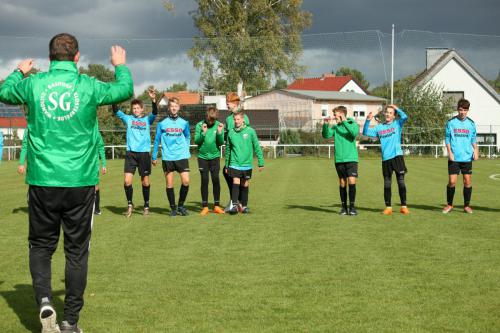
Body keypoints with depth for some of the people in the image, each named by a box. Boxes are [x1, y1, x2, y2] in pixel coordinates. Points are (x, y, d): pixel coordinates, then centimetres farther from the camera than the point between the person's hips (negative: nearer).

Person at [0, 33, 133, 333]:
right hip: (80, 182, -1)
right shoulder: (88, 86, -4)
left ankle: (44, 300, -8)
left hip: (42, 181, 1)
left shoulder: (33, 85, -1)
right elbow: (126, 90, 15)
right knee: (77, 251, 9)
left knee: (41, 246, 15)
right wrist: (121, 66, 34)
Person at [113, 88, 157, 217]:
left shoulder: (147, 119, 6)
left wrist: (153, 99, -31)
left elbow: (155, 113, -13)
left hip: (144, 153, 0)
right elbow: (116, 111, -5)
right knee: (127, 181, -9)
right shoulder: (128, 119, 9)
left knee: (145, 182, 5)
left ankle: (146, 206, 21)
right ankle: (129, 204, 10)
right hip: (130, 153, 0)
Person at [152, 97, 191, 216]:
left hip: (182, 157, 1)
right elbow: (157, 140, 9)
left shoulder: (184, 123, 6)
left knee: (186, 181, -10)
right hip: (167, 158, -1)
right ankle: (173, 208, 15)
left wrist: (186, 151, 12)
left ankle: (181, 205, 9)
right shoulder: (162, 124, 2)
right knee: (169, 183, 3)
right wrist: (154, 157, 10)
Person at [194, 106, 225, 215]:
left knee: (215, 179, -1)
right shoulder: (200, 125, -6)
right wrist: (203, 133, -24)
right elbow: (196, 141, -9)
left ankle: (217, 206, 7)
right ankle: (205, 206, 7)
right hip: (203, 157, -1)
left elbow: (221, 143, -4)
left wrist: (219, 133, -20)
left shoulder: (219, 125, -3)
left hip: (215, 156, 1)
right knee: (204, 180, 1)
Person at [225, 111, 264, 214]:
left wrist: (261, 163, -2)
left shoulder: (250, 131, -4)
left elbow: (257, 147, 0)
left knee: (245, 185, 9)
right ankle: (234, 205, -15)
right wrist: (226, 165, 14)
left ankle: (244, 206, 20)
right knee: (236, 183, -12)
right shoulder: (231, 132, 2)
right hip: (234, 164, 0)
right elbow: (228, 149, 11)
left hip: (247, 164, 0)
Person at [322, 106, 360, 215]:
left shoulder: (353, 124, -1)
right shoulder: (335, 127, 9)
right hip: (339, 159, 4)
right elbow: (326, 135, -2)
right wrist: (326, 124, -16)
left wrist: (344, 122, -23)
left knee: (352, 181, -13)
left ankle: (352, 206, -5)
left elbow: (354, 132, -21)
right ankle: (344, 207, 14)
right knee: (342, 183, 7)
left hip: (351, 158, -4)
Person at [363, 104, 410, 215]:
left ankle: (403, 206, 4)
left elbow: (405, 117, -14)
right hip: (386, 158, 3)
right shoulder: (379, 127, 13)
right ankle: (388, 207, 12)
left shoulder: (397, 124, 5)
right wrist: (368, 120, 0)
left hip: (397, 156, -3)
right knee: (387, 183, 5)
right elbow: (365, 132, 11)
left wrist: (396, 108, -2)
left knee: (401, 182, -2)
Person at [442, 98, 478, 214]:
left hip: (467, 157, 2)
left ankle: (467, 205, 13)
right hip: (454, 158, -2)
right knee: (452, 181, -4)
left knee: (468, 181, 2)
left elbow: (473, 139, 14)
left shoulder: (471, 123, 7)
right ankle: (449, 205, 12)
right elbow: (447, 138, 3)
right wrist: (449, 152, -6)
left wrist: (475, 150, 0)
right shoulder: (451, 122, 0)